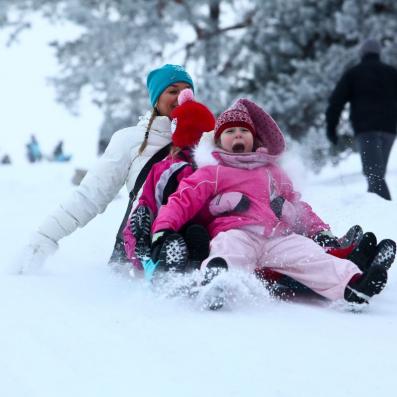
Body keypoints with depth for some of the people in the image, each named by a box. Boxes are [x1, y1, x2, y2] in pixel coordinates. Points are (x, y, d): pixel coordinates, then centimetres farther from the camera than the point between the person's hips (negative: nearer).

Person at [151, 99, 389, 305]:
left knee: (312, 257, -27)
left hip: (279, 237, 4)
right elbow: (183, 200, 10)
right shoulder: (211, 173, 22)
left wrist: (320, 231, 25)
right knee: (231, 252, -41)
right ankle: (216, 278, -74)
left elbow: (297, 206, 40)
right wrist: (163, 229, -8)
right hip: (235, 232, -4)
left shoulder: (272, 171, 39)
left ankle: (351, 284, -53)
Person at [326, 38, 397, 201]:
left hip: (365, 128, -3)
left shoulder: (353, 73, 10)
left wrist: (331, 127, 3)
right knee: (377, 171, 15)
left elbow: (336, 100, 1)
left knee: (373, 173, -14)